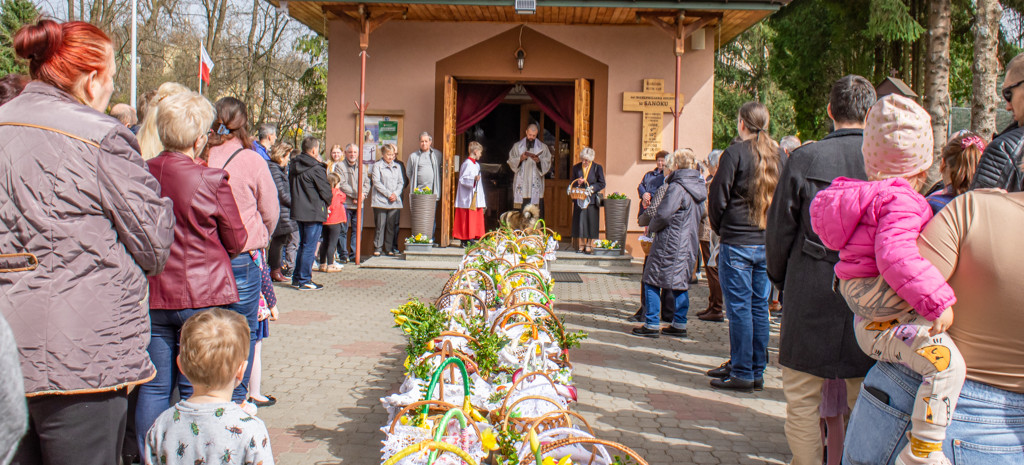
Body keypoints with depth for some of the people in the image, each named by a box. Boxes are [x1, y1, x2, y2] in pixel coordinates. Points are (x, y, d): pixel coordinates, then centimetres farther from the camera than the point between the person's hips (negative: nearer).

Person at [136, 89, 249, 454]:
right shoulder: (211, 180, -14)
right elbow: (236, 241, -2)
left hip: (151, 298, 4)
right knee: (196, 391, 6)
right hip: (202, 297, -3)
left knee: (154, 387, 13)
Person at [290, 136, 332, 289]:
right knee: (309, 247, -2)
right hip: (313, 212, -8)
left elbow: (291, 187, 14)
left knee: (303, 245, 18)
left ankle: (297, 277, 22)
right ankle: (305, 281, 1)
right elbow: (326, 192, -10)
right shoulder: (316, 169, -16)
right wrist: (327, 203, 7)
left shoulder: (294, 166, 7)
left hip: (298, 211, 8)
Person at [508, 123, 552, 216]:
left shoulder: (543, 147, 11)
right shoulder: (517, 146, 13)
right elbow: (511, 161, 8)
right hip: (521, 183, 1)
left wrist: (539, 161, -15)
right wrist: (520, 159, -10)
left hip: (535, 184, -1)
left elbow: (547, 164, 5)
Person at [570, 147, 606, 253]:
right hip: (579, 199, 2)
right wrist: (578, 183, -11)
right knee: (579, 221, 1)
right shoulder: (576, 168, 6)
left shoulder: (597, 168, -1)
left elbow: (601, 184, 1)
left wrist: (592, 188, -14)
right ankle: (581, 244, 9)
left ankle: (589, 245, 7)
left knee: (591, 222, -1)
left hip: (592, 199, -2)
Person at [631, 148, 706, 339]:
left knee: (652, 282, 1)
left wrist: (651, 226, -2)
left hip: (669, 243, -8)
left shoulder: (676, 188, -17)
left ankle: (652, 324, 1)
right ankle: (679, 324, 17)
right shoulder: (699, 188, 10)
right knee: (680, 284, 14)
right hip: (689, 243, 8)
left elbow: (663, 215, -22)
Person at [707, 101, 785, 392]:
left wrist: (719, 228, 8)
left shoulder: (736, 153, -10)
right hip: (769, 243, 5)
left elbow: (718, 196, -8)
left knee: (739, 308, 0)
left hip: (737, 242, -5)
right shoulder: (780, 155, 5)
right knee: (759, 307, 11)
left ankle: (742, 373, 2)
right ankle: (757, 372, 17)